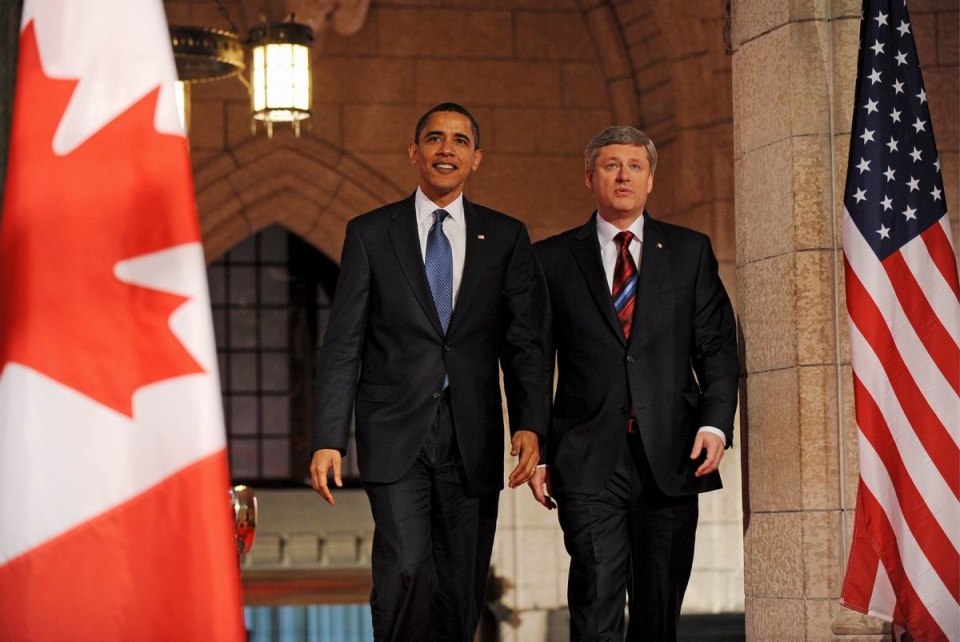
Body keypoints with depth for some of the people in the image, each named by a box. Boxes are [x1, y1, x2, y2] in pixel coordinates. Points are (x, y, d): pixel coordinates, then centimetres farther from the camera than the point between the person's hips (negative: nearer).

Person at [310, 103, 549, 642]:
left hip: (472, 439, 2)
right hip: (396, 435, -2)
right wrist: (329, 439, -5)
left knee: (462, 589, 3)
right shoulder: (370, 234, 7)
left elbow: (526, 341, 5)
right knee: (406, 569, -18)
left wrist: (531, 424, -11)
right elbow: (343, 345, 4)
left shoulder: (507, 238, 11)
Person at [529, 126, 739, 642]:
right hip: (588, 461, -2)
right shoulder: (553, 259, 8)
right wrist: (535, 450, 2)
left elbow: (717, 347, 7)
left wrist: (716, 423, -8)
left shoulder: (690, 252, 11)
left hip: (671, 459, 2)